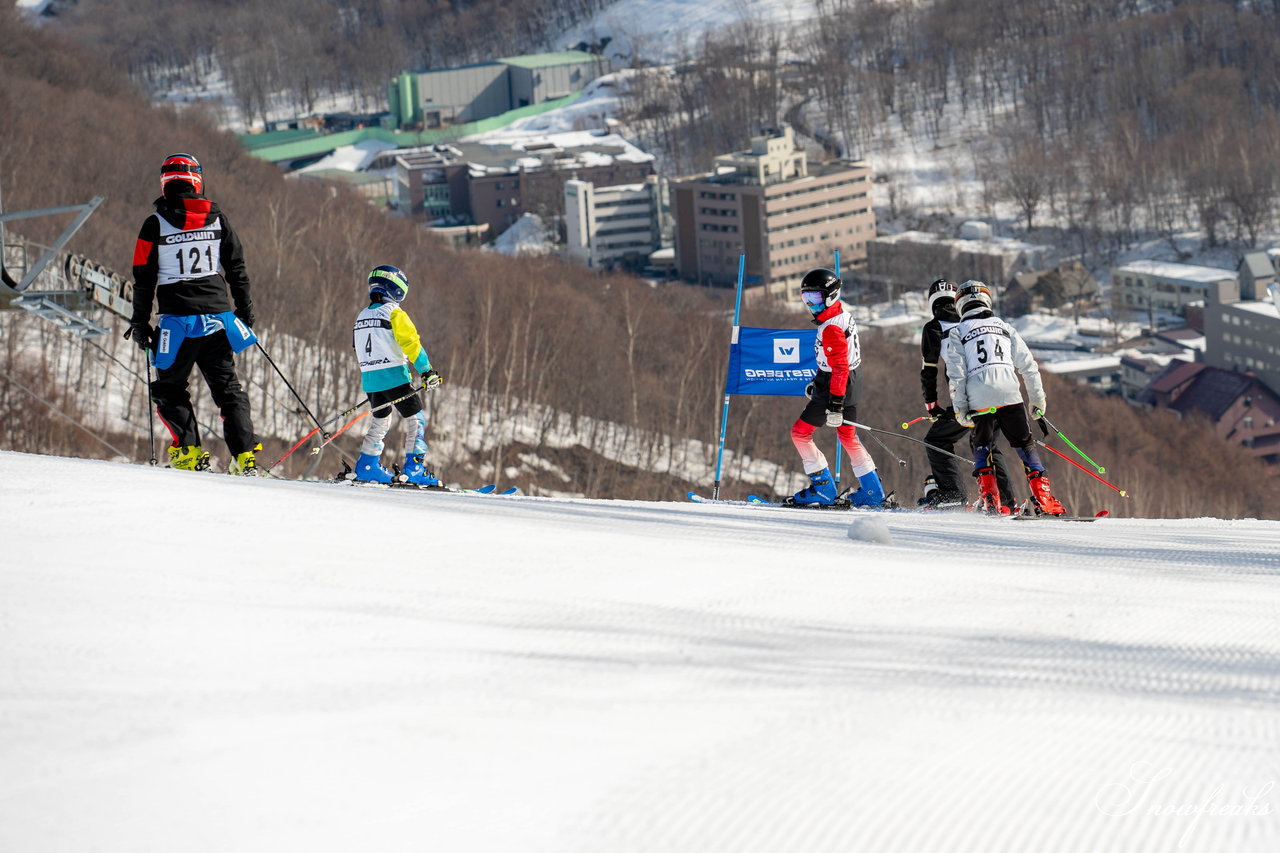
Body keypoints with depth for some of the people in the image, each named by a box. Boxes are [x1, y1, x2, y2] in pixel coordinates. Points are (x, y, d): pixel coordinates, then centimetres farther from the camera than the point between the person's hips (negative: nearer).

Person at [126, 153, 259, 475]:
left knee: (170, 389, 10)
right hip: (218, 319, 3)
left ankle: (189, 452, -3)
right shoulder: (216, 219, 6)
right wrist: (245, 312, 20)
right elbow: (237, 270, 10)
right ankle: (245, 457, 1)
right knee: (227, 388, 10)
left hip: (178, 321, -3)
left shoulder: (156, 224, -4)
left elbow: (144, 278, -2)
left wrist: (140, 322, 6)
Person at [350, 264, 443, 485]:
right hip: (394, 377, -7)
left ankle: (366, 466, 20)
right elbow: (411, 342, -16)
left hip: (369, 379, 7)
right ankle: (414, 468, -9)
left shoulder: (362, 316, 14)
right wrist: (427, 371, -17)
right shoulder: (393, 313, -8)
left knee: (380, 420, 22)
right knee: (416, 419, -1)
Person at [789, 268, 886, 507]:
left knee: (800, 433, 1)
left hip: (836, 389, -10)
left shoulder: (831, 329, -24)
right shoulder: (843, 317, 6)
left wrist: (835, 404, -29)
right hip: (852, 387, 10)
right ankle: (872, 492, 20)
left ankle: (823, 489, 4)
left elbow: (840, 368, -28)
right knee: (847, 437, 19)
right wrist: (818, 383, 27)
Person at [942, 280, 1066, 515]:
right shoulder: (1004, 326, 19)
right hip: (1009, 394, 1)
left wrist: (960, 408, 4)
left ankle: (991, 500, 0)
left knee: (982, 446, 16)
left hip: (979, 397, -1)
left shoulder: (958, 332, 12)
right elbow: (1027, 364, 14)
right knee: (1025, 444, 9)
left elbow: (956, 374, 2)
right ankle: (1043, 499, -3)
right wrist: (1037, 398, 18)